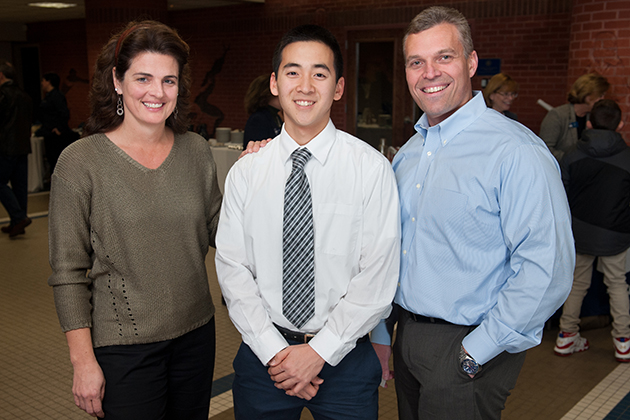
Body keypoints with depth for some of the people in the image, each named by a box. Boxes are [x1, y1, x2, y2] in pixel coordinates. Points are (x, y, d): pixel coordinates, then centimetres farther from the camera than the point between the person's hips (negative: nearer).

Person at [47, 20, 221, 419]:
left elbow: (219, 233, 7)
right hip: (124, 347, -4)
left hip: (196, 334, 5)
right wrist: (84, 360, -10)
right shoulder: (81, 162, -10)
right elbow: (68, 274, -8)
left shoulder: (196, 151, 2)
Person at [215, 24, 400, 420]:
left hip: (345, 357, -1)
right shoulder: (245, 172, -1)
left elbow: (378, 276, -11)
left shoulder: (372, 169, -9)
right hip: (263, 355, 2)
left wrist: (319, 351, -13)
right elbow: (232, 268, -3)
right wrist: (274, 351, -11)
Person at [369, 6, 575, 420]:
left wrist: (474, 354, -18)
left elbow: (547, 272, -22)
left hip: (470, 352, -7)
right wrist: (381, 335, 13)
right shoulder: (408, 153, 8)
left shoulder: (516, 153, -17)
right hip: (408, 337, 7)